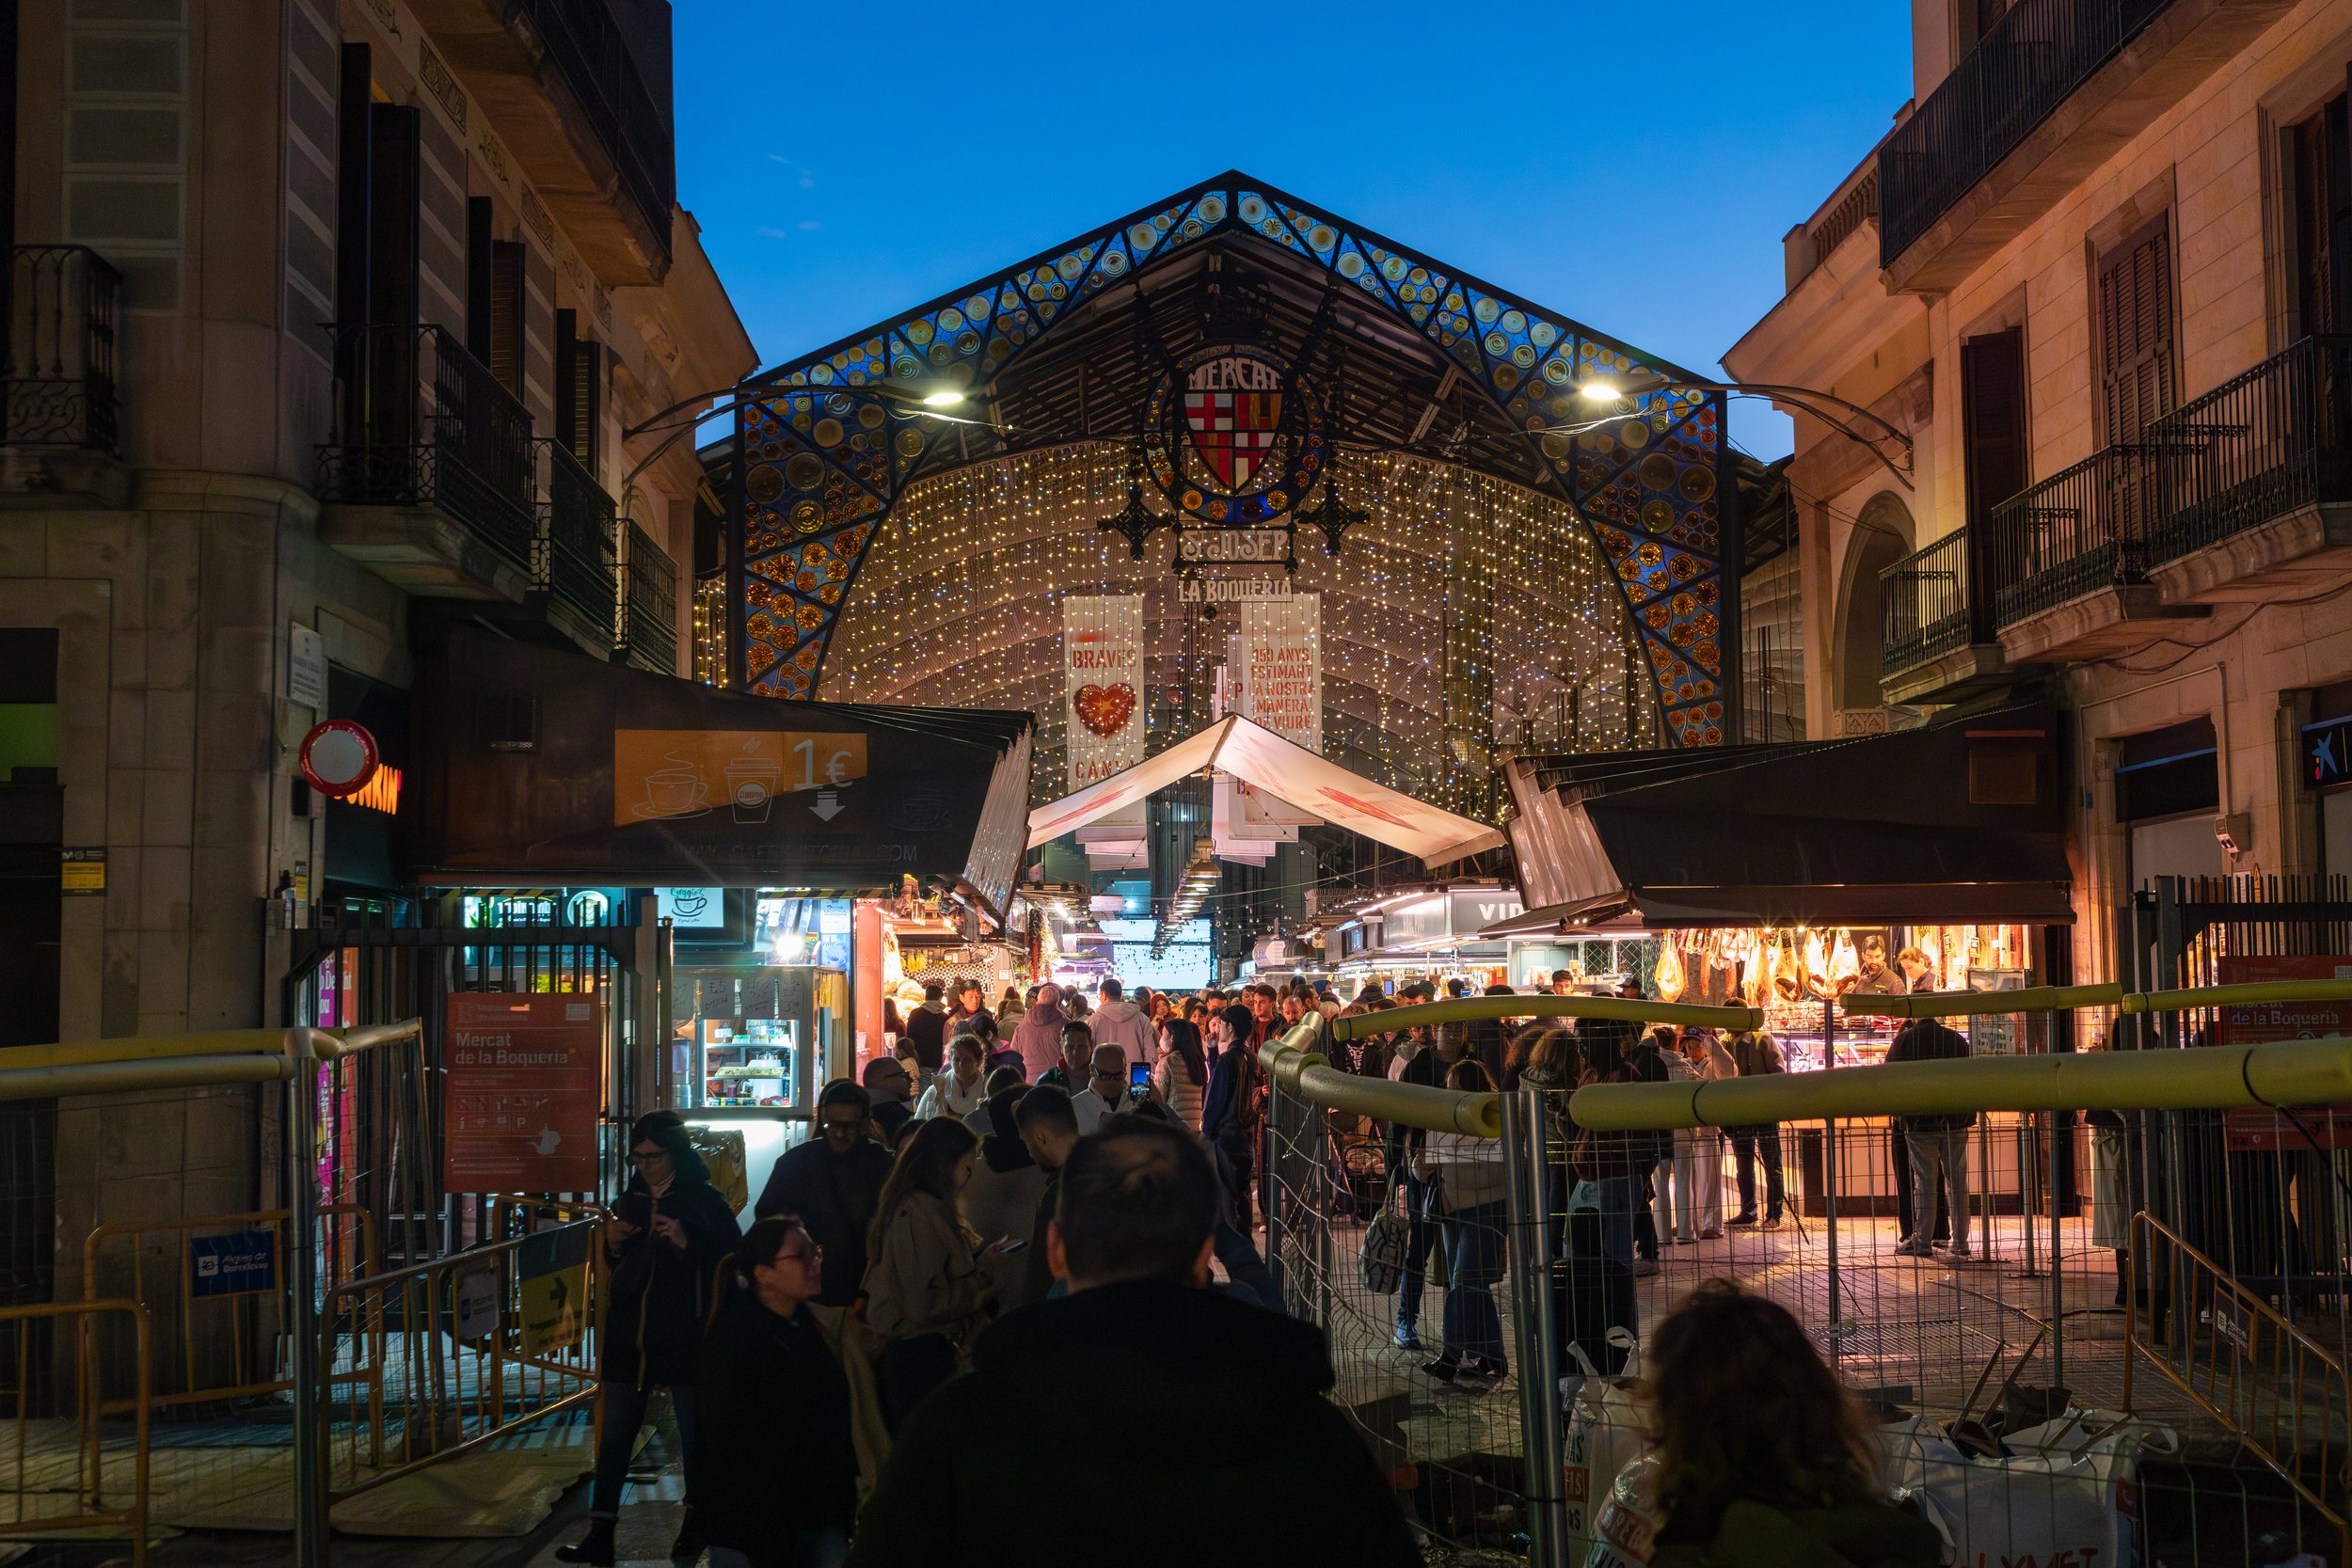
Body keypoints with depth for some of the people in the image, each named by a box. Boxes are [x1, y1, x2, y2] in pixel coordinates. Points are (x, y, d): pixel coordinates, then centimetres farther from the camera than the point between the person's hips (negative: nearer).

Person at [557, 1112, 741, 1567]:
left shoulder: (704, 1201, -5)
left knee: (693, 1431, 6)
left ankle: (695, 1521, 23)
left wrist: (688, 1243, -21)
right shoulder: (631, 1200, 10)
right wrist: (613, 1244, -1)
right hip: (630, 1336, 4)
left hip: (685, 1336, -4)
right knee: (616, 1435, 2)